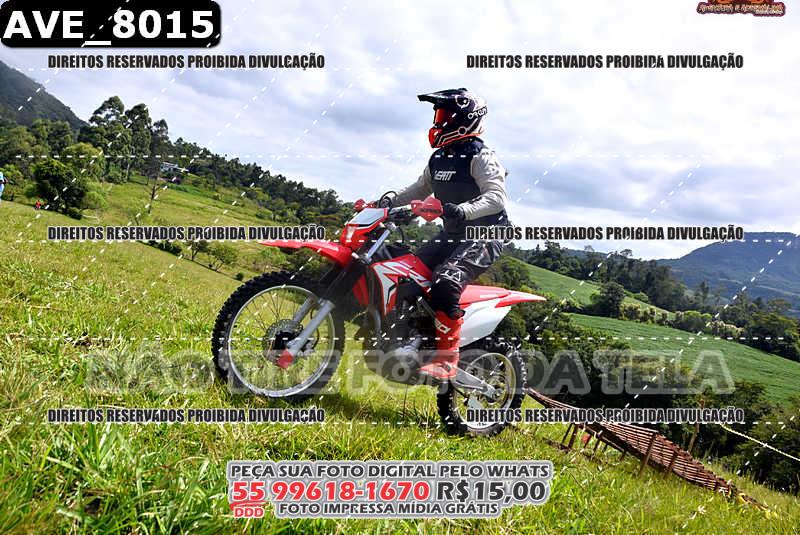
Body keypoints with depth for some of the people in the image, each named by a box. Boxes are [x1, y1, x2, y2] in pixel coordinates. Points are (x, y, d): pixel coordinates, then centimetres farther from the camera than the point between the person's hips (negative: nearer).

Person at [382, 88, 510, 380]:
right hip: (452, 234, 9)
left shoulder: (480, 156, -13)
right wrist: (391, 201, 12)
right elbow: (421, 188, 27)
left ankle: (447, 359, -25)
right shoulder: (439, 158, 13)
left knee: (445, 282, -31)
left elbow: (497, 197, -24)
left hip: (483, 236, -9)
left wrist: (464, 210, -41)